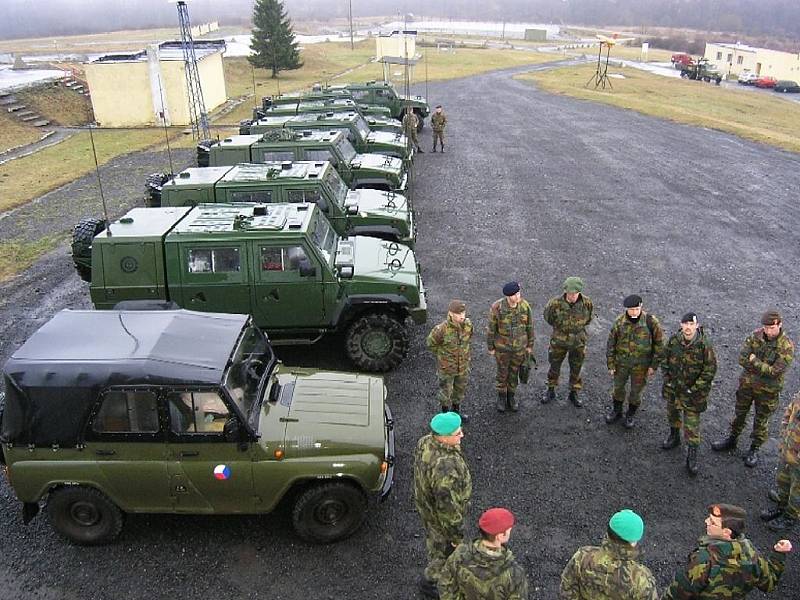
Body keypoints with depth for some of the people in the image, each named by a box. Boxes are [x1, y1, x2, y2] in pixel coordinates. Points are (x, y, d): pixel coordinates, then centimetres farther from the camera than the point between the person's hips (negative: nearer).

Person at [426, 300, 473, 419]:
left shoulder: (468, 324, -16)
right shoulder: (441, 329, -30)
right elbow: (431, 343, -11)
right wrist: (443, 355, -1)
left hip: (463, 365, 4)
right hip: (446, 367, -4)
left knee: (460, 389, 23)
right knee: (446, 390, 15)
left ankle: (456, 409, 48)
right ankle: (445, 411, 41)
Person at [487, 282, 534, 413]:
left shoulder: (525, 305, -19)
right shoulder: (497, 307, -27)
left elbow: (529, 326, -4)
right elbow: (491, 328, -13)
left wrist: (530, 346, 4)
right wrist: (490, 348, -4)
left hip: (519, 345, 2)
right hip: (502, 345, -2)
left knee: (514, 371, 20)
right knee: (502, 372, 16)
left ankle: (511, 397, 43)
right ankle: (501, 397, 41)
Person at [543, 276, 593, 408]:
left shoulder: (587, 302, -19)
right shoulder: (556, 303, -25)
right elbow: (548, 316, -2)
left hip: (578, 342, 1)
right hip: (559, 341, -1)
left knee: (576, 369, 16)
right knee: (554, 367, 17)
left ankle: (573, 394, 37)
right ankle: (551, 392, 38)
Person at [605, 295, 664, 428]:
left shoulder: (650, 322, -20)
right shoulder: (619, 322, -14)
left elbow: (659, 343, -9)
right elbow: (611, 343, -3)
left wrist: (654, 365, -8)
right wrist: (610, 364, -1)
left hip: (641, 365, -2)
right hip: (621, 362, 2)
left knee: (636, 391, 12)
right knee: (618, 386, 18)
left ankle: (630, 415, 36)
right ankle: (616, 411, 42)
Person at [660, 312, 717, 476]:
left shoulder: (704, 345, -22)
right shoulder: (674, 340, -9)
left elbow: (710, 370, -16)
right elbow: (665, 360, 5)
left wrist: (694, 389, -16)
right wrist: (667, 380, 0)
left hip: (693, 391, -5)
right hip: (673, 387, 5)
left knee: (692, 424, -1)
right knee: (672, 413, 25)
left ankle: (692, 456, 11)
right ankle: (674, 437, 51)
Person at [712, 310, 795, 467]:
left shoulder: (787, 346, -22)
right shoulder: (756, 335, -12)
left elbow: (775, 371, -26)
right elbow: (742, 359, -13)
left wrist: (754, 362, -19)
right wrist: (764, 368, -18)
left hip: (767, 390, -3)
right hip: (747, 383, 3)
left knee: (761, 420, 14)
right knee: (739, 413, 20)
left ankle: (754, 450, 33)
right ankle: (732, 440, 40)